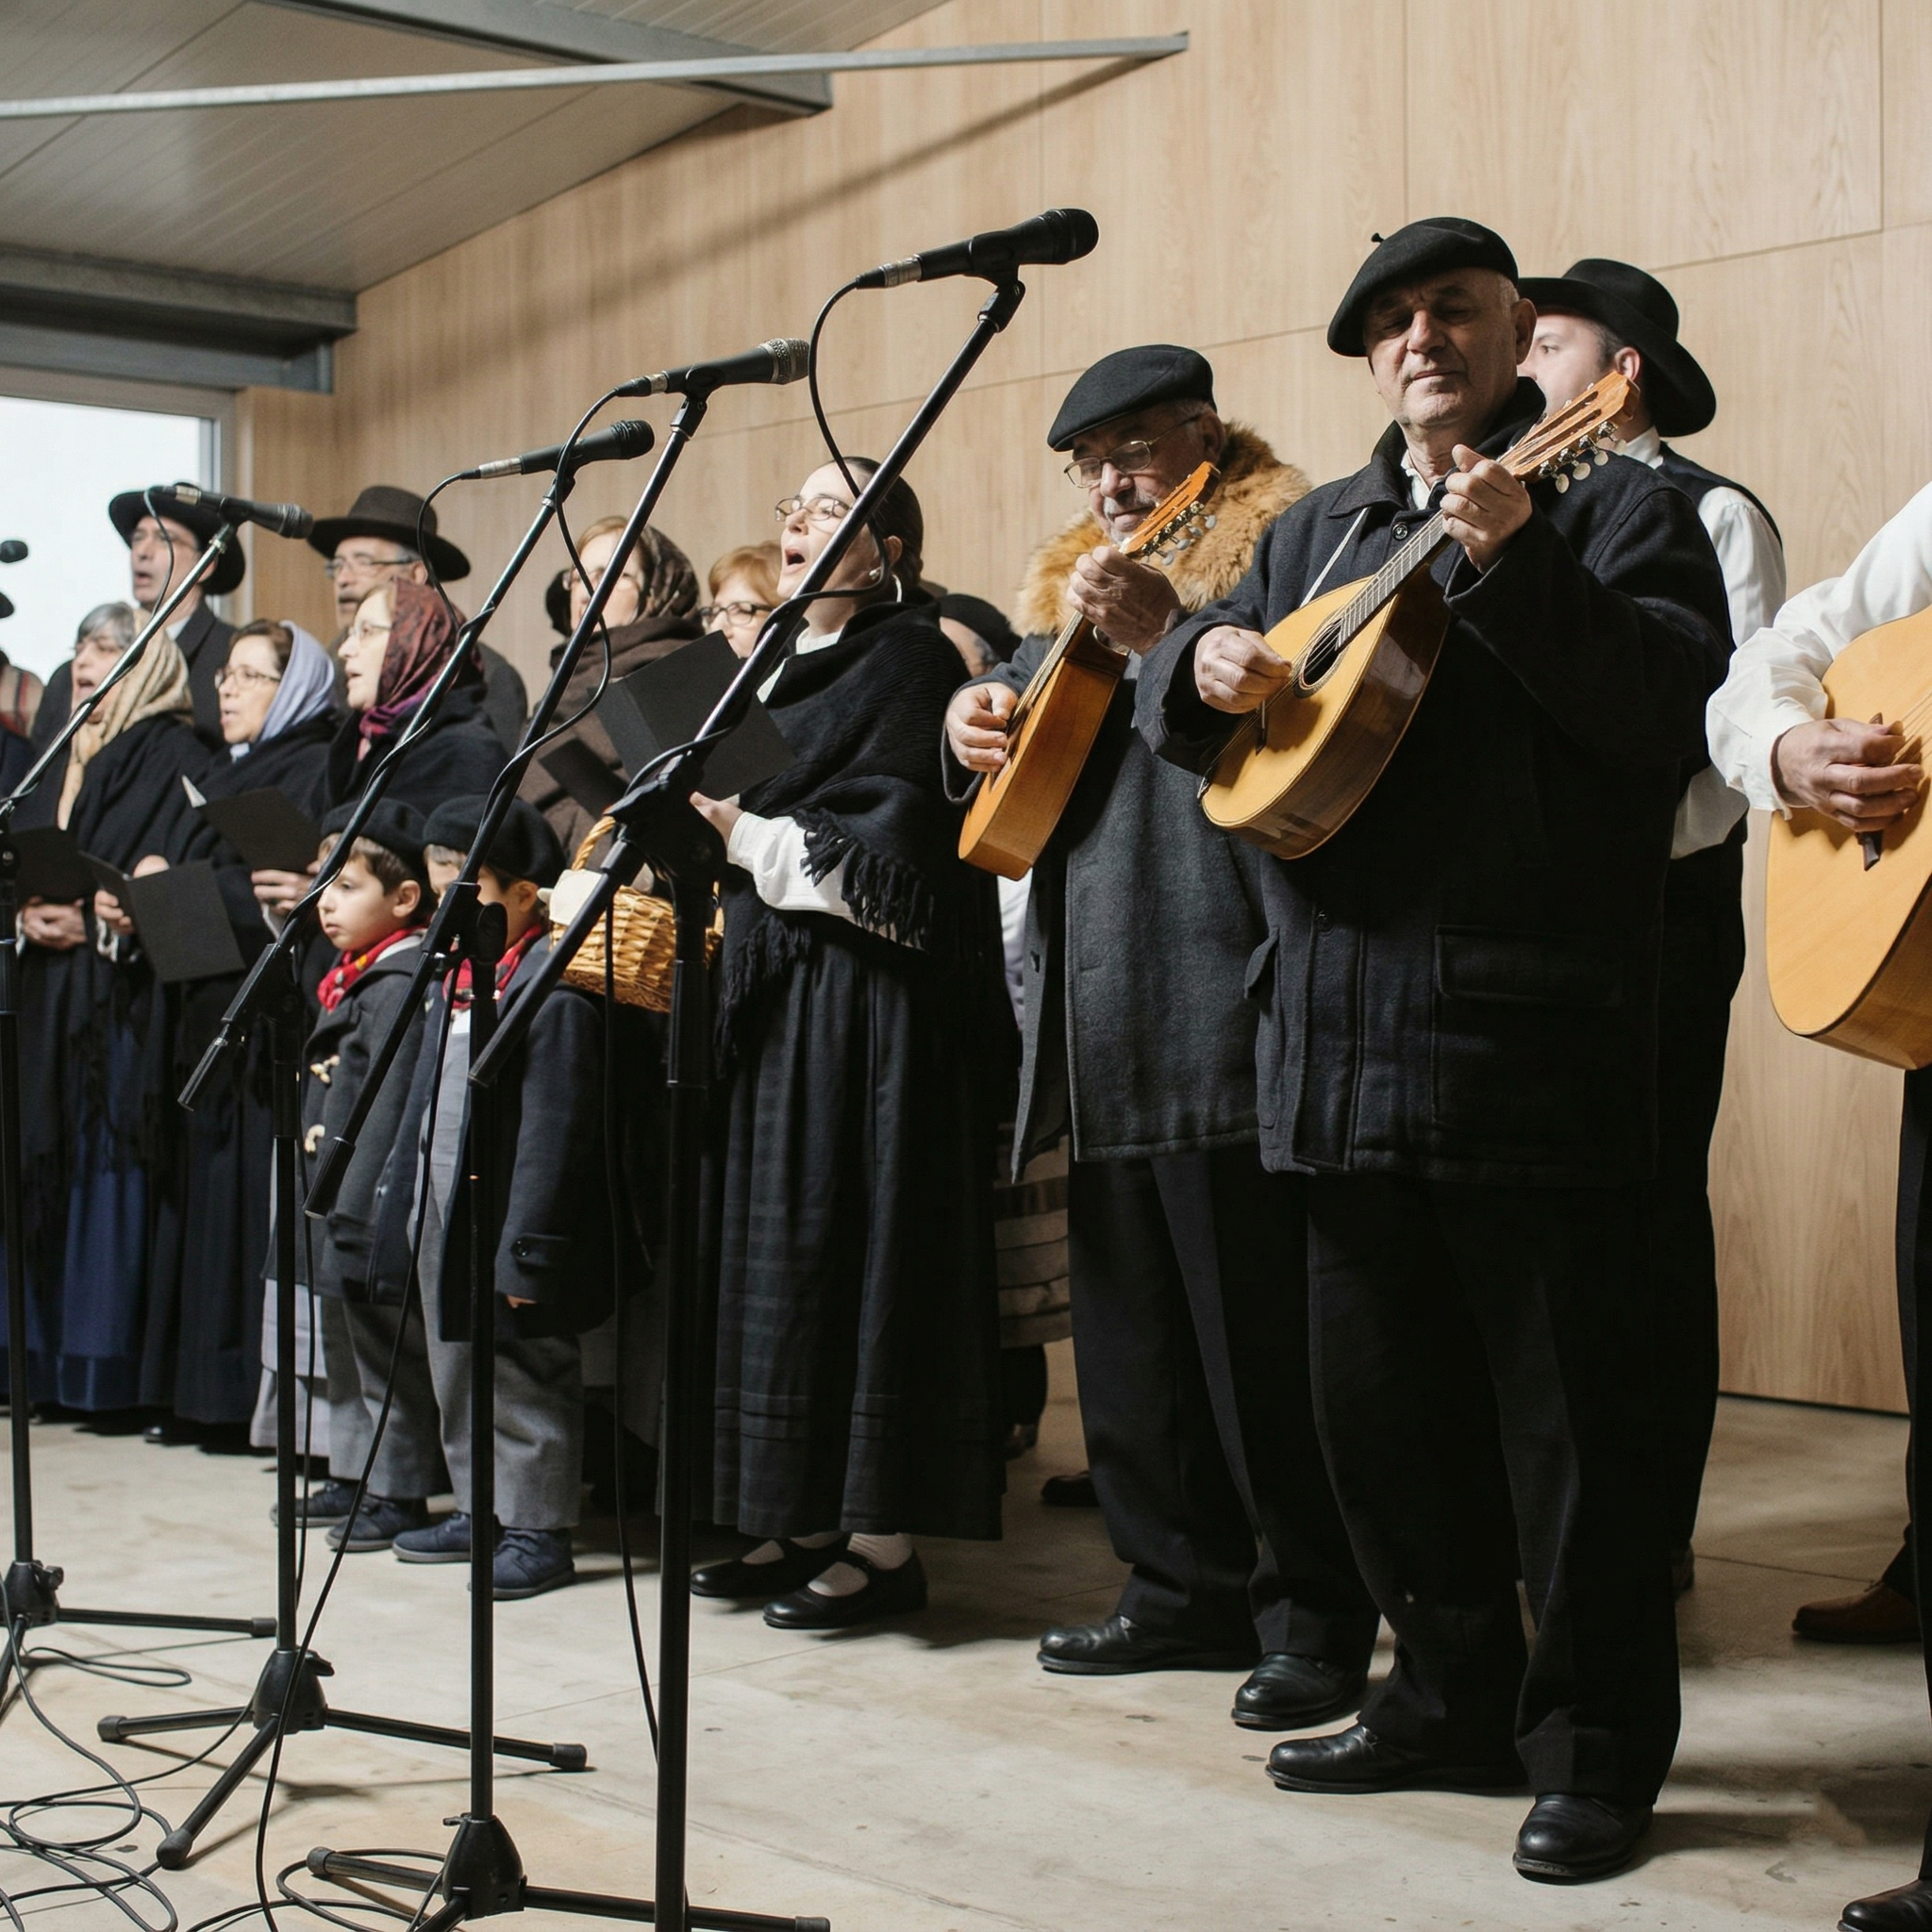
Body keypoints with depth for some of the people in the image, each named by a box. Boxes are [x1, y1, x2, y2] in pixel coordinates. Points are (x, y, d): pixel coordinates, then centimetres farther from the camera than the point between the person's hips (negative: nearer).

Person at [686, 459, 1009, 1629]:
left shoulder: (911, 658, -7)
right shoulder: (790, 667, 19)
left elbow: (891, 846, -16)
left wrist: (753, 837, -11)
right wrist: (729, 836, 5)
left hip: (869, 998, -9)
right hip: (781, 997, 9)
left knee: (859, 1250, -7)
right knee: (781, 1253, 9)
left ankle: (885, 1541, -1)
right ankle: (802, 1520, 16)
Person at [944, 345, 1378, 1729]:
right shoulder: (1074, 581, 22)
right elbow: (1027, 697, 29)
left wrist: (1163, 636, -25)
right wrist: (975, 716, 8)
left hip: (1223, 1011, -9)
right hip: (1104, 1027, 9)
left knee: (1260, 1329, -6)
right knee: (1131, 1328, 14)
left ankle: (1319, 1619, 5)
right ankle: (1189, 1589, 26)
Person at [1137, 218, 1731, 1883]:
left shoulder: (1614, 505, 1)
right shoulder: (1317, 531, 19)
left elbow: (1670, 700, -15)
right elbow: (1183, 705, 20)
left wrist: (1508, 563, -24)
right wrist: (1204, 662, -3)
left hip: (1533, 1040, -7)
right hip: (1346, 1038, 7)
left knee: (1567, 1410, -1)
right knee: (1382, 1401, 15)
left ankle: (1600, 1748, 13)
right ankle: (1457, 1698, 30)